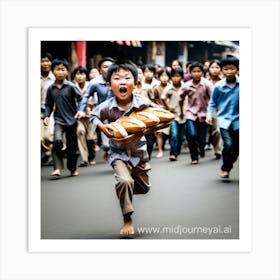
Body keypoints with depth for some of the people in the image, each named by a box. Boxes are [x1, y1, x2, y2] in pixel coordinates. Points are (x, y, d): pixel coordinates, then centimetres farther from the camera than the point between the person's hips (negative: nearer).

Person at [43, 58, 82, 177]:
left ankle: (73, 169, 27)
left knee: (72, 146, 9)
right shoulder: (51, 89, 3)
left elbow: (80, 99, -3)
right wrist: (46, 116, -3)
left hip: (71, 120, -1)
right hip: (58, 119, 1)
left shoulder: (71, 86, -6)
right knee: (57, 140, -24)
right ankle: (57, 168, -20)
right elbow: (49, 105, 10)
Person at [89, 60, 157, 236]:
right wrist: (101, 126, -19)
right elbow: (93, 116, 0)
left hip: (139, 150, 3)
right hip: (119, 153, -3)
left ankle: (123, 190, 51)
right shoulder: (107, 107, -19)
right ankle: (128, 219, -8)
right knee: (124, 181, -27)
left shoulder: (143, 103, -19)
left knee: (144, 187, 17)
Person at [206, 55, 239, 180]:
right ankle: (225, 169, 3)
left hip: (237, 119, 2)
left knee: (236, 148, 9)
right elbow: (212, 103, 6)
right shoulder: (218, 86, -5)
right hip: (224, 119, -2)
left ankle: (228, 167, 32)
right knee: (228, 144, -17)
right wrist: (209, 116, -4)